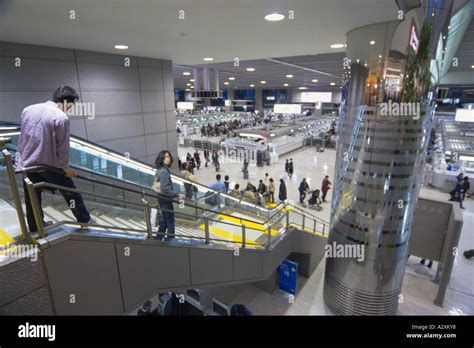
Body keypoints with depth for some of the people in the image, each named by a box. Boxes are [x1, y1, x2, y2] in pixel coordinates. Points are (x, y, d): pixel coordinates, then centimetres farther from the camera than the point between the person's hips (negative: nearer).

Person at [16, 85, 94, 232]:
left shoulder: (28, 109, 5)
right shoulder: (61, 117, -18)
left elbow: (24, 136, 13)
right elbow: (62, 146, -14)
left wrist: (21, 156, 23)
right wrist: (65, 166, -1)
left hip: (26, 162, 7)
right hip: (49, 164, -6)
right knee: (70, 192, 11)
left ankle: (35, 229, 32)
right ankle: (85, 219, 24)